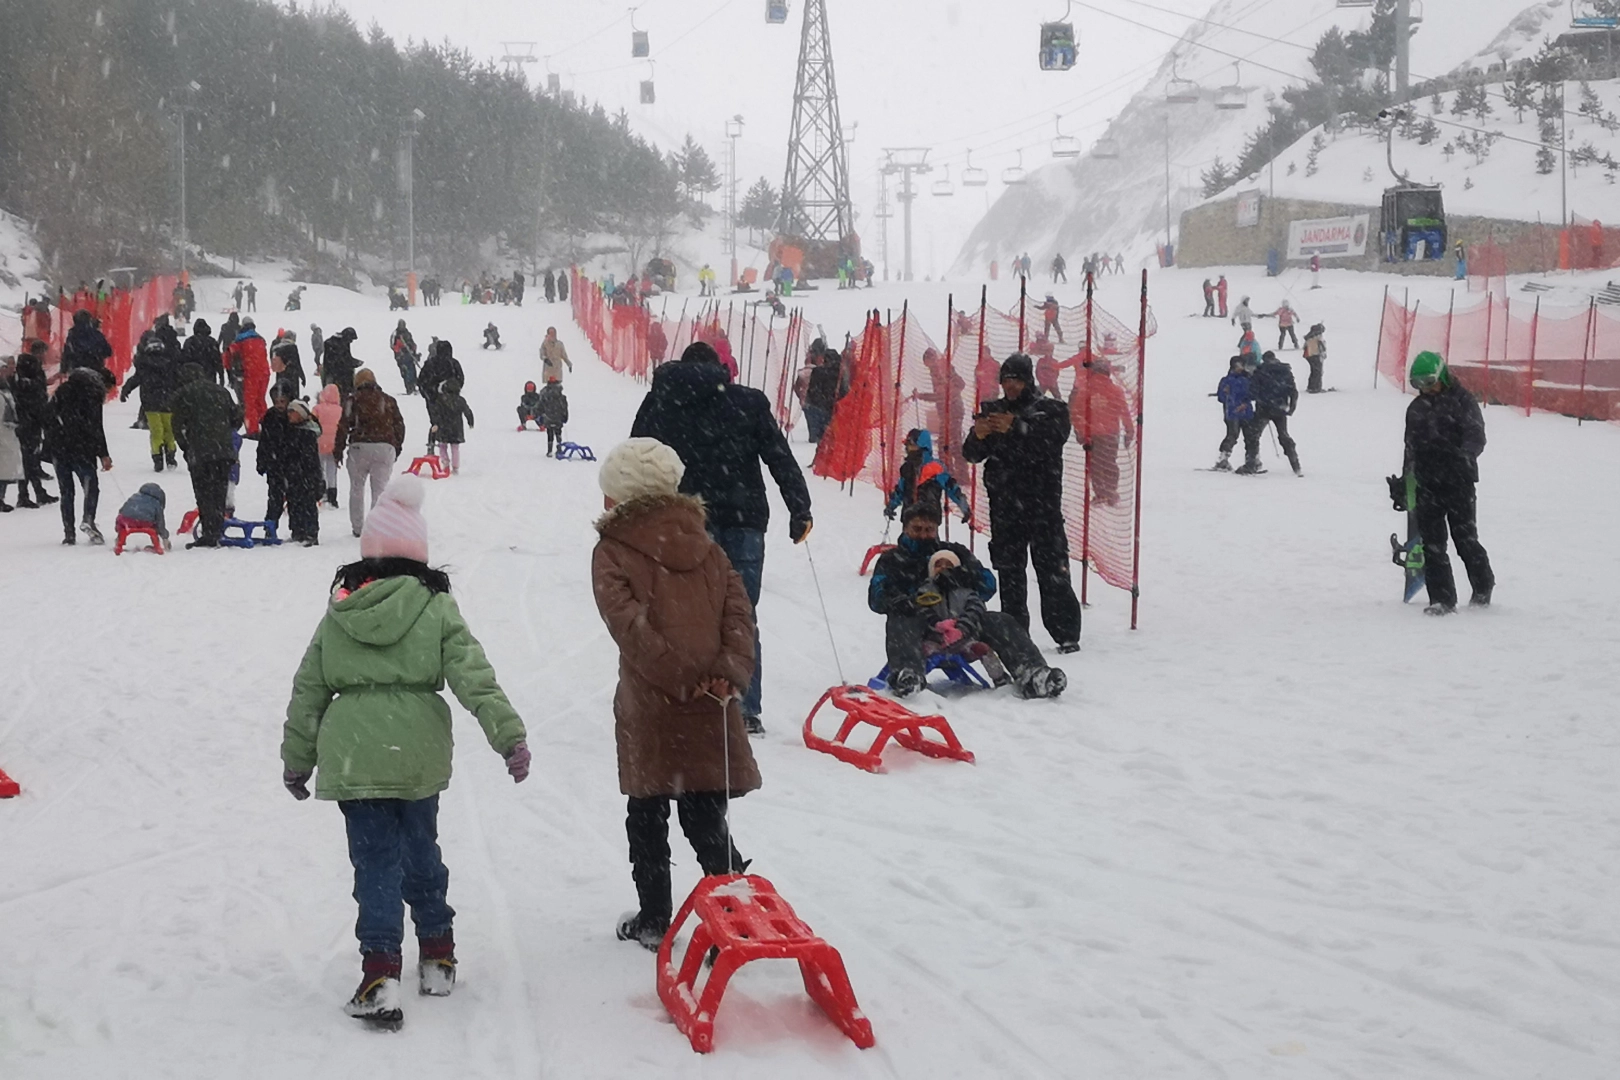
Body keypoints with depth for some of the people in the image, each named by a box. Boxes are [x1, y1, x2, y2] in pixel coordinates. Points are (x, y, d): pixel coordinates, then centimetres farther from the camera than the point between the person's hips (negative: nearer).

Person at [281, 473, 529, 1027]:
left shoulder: (337, 614, 6)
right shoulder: (436, 609, -2)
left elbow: (308, 691, 10)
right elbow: (474, 678, -9)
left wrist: (297, 761, 20)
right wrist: (510, 735, -8)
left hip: (352, 756, 0)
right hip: (418, 755, 0)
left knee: (376, 861, 3)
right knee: (421, 851, 19)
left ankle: (380, 976, -9)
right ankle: (437, 959, 29)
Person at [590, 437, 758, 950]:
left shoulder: (613, 552, -4)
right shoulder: (705, 545, 11)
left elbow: (628, 621, -17)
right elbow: (738, 607, 1)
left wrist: (676, 674, -17)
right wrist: (731, 670, -9)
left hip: (650, 704, -4)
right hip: (712, 706, 4)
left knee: (648, 816, 12)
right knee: (706, 815, 10)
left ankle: (654, 918, 19)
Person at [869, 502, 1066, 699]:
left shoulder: (956, 552, 27)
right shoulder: (893, 560, 21)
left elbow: (988, 585, 13)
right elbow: (877, 598, 2)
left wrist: (957, 577, -6)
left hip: (960, 630, 3)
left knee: (1001, 622, -21)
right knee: (900, 622, -35)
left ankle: (1029, 672, -43)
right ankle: (906, 675, -61)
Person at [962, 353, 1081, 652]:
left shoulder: (1049, 409, 3)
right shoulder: (992, 411, 13)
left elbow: (1054, 438, -17)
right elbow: (972, 454, 8)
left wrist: (1017, 428, -29)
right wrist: (977, 436, -15)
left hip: (1042, 502, -4)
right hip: (1004, 504, 4)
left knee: (1052, 569, -6)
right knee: (1009, 572, 6)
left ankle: (1066, 634, -1)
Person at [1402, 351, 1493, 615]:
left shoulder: (1462, 401, -2)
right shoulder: (1416, 408, 17)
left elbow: (1476, 436, -11)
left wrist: (1463, 455, -31)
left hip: (1458, 481, -5)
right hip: (1427, 483, 5)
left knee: (1465, 538, 0)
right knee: (1432, 542, -1)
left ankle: (1483, 587, 23)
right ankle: (1442, 598, 2)